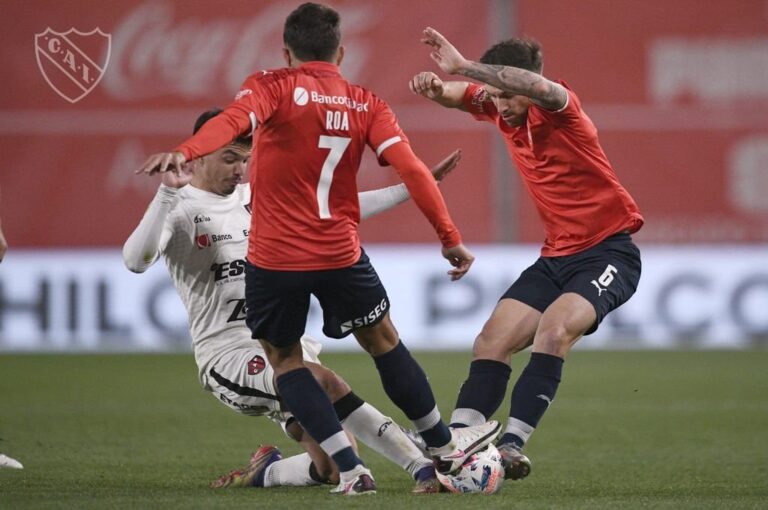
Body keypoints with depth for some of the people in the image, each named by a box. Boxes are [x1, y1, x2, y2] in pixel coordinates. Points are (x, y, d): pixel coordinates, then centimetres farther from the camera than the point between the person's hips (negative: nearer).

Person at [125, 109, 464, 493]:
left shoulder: (259, 198, 15)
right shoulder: (180, 210, -3)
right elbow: (136, 261, -22)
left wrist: (414, 187, 15)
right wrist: (167, 193, -30)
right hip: (230, 354, -6)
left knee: (330, 472, -8)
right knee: (323, 381, -34)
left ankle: (264, 472, 24)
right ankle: (424, 468, -33)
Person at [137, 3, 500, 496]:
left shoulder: (272, 87, -4)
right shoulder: (366, 104, 4)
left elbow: (235, 119, -26)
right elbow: (411, 167, -6)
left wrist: (185, 152, -42)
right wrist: (450, 237, -3)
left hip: (274, 257, -2)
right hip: (340, 253, 2)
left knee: (284, 358, 14)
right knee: (384, 342, 22)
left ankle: (351, 470, 5)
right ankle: (445, 447, 35)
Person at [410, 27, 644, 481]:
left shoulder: (560, 109, -18)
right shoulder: (501, 110, 3)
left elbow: (540, 87, -41)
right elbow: (460, 96, 17)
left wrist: (464, 67, -45)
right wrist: (436, 87, -9)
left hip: (609, 251, -8)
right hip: (557, 256, 8)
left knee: (554, 329, -30)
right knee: (491, 343, -4)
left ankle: (513, 443, -30)